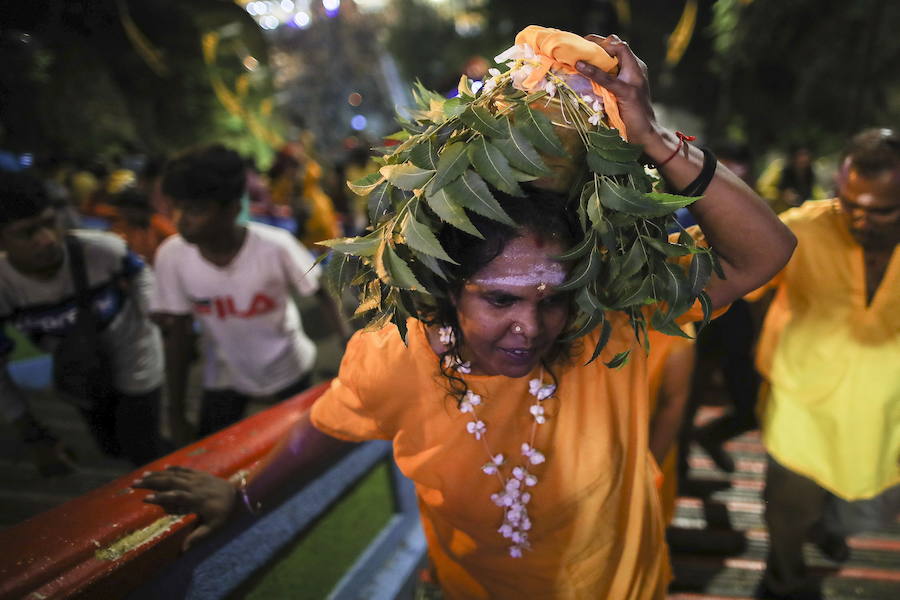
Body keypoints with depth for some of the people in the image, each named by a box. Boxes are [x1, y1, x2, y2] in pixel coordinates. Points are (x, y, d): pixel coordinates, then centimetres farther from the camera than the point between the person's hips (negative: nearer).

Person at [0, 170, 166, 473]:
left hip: (133, 359, -3)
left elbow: (139, 274, -6)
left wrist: (152, 316, -17)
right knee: (114, 448, 23)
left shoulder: (103, 250, -33)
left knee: (144, 455, 3)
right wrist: (35, 437, -14)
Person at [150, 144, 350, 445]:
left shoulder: (276, 247, -31)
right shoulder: (171, 255, -23)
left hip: (289, 371, -1)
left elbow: (321, 291, -13)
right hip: (225, 376, 1)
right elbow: (178, 333, -12)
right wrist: (176, 411, -7)